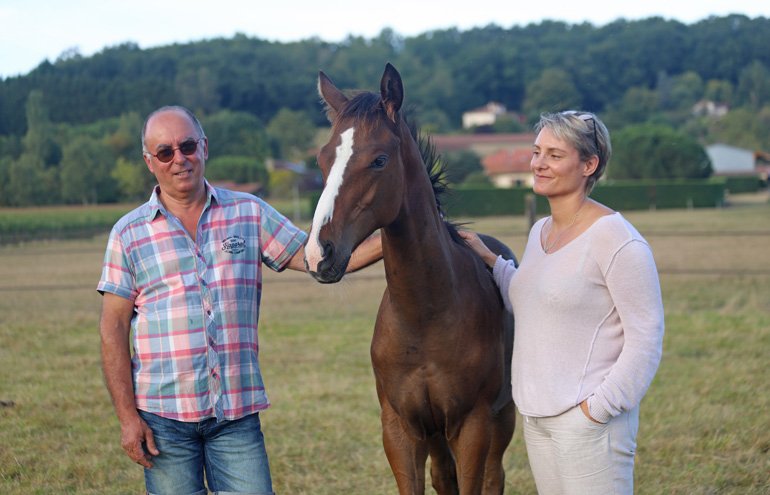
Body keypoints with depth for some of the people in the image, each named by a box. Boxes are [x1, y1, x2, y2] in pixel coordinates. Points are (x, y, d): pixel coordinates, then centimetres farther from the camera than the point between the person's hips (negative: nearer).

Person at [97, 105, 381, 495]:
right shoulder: (129, 233, 2)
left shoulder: (250, 214, 7)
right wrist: (127, 417, -7)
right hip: (164, 416, -1)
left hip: (237, 411, 1)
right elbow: (113, 330, 0)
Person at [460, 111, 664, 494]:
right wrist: (489, 261, 14)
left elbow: (646, 337, -17)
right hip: (536, 416, 9)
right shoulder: (540, 232, 11)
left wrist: (598, 408, -17)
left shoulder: (616, 240, -16)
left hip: (587, 420, -9)